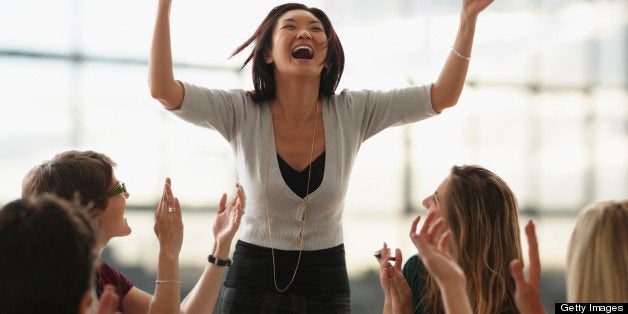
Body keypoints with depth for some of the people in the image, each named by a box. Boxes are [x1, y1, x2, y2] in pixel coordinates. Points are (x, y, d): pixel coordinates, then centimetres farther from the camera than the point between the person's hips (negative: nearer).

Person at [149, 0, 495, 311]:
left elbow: (443, 96, -7)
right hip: (252, 277, -1)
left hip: (325, 286, 1)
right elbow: (162, 89, -22)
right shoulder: (241, 113, -10)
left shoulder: (352, 113, -5)